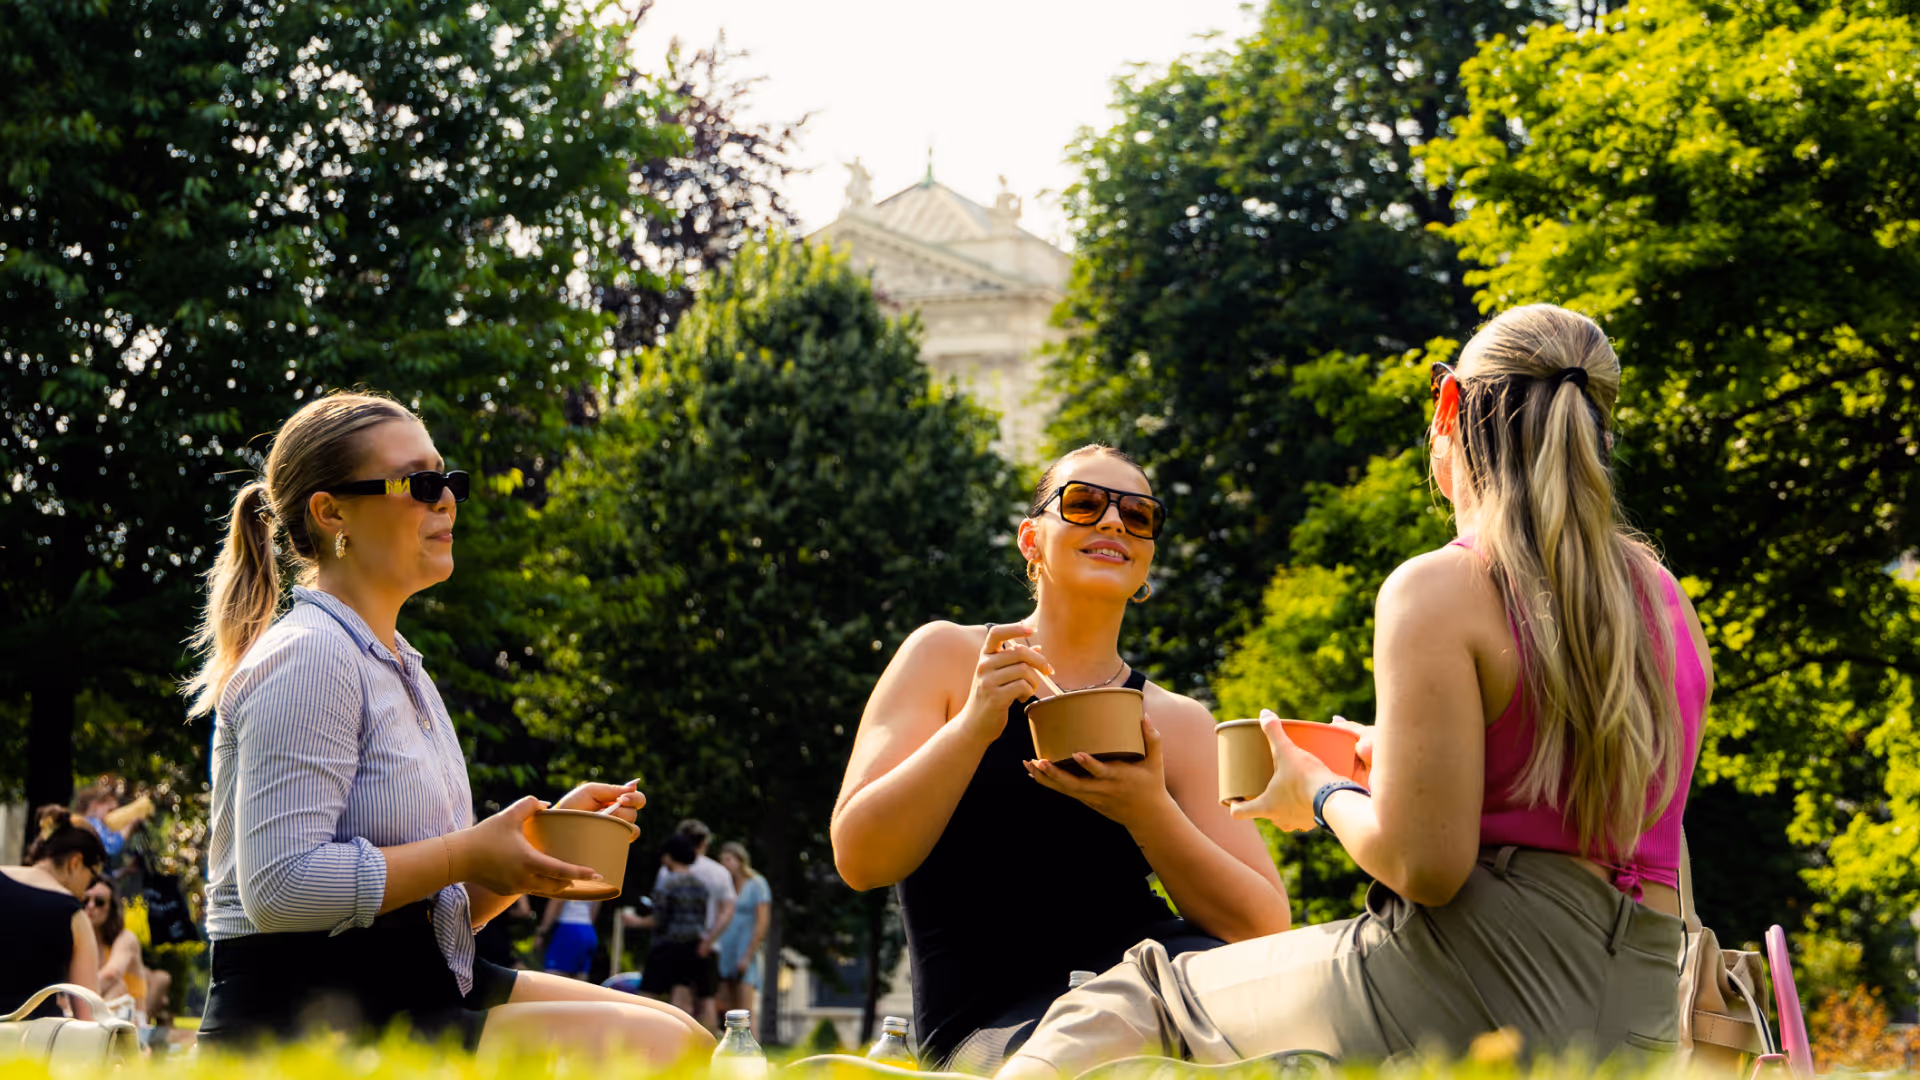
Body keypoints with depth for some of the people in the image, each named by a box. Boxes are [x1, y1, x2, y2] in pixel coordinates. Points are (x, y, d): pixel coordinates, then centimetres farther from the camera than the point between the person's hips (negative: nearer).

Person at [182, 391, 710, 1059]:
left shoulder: (397, 666, 20)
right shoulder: (306, 658, -11)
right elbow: (280, 888, -23)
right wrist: (468, 854, -16)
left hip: (413, 992, 10)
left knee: (685, 1040, 1)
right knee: (659, 1049, -20)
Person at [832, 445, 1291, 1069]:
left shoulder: (1180, 724, 15)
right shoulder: (946, 658, 10)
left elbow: (1264, 926, 3)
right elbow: (859, 860, -2)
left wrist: (1150, 815, -14)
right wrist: (973, 725, -15)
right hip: (989, 1020, -2)